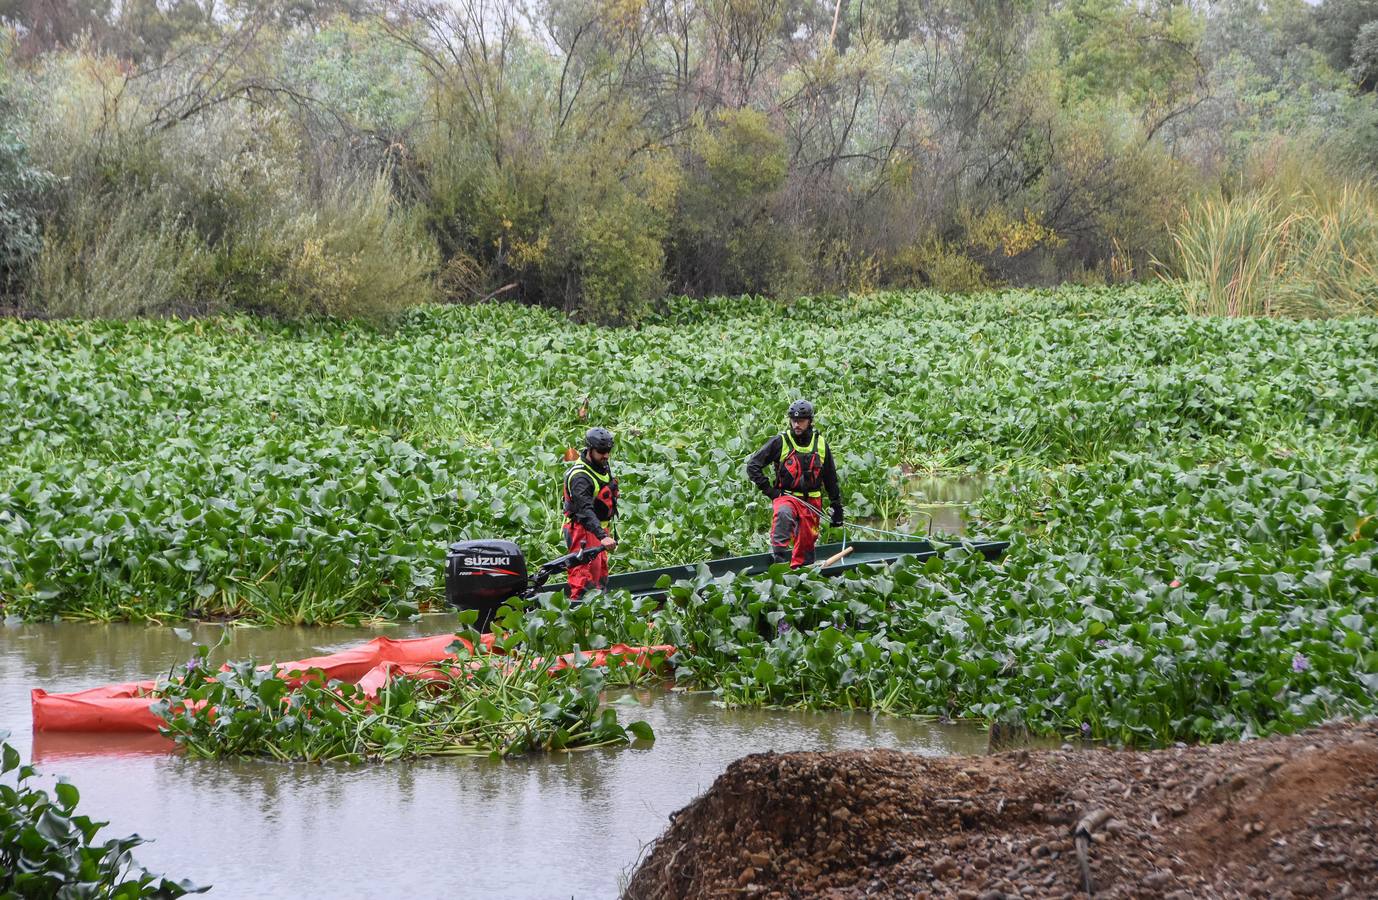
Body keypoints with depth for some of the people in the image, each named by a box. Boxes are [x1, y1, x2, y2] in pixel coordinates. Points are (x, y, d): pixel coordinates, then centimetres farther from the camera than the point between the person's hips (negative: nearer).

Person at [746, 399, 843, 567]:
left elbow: (831, 479, 15)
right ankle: (779, 556, -40)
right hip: (786, 496, -4)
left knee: (806, 545, 4)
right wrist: (768, 490, -7)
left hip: (812, 501, 4)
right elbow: (753, 465, -1)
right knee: (783, 514, -37)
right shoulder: (780, 442, -3)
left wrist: (837, 507, 14)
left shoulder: (821, 445, 7)